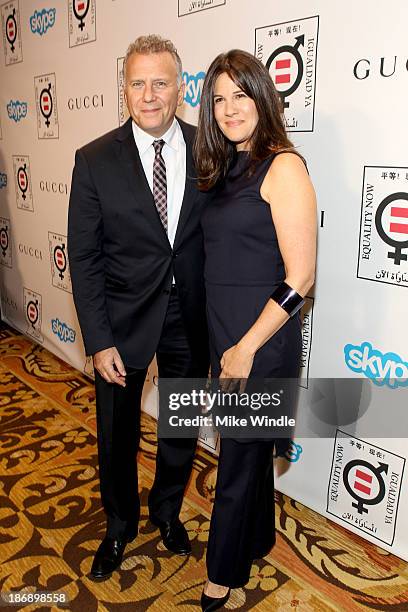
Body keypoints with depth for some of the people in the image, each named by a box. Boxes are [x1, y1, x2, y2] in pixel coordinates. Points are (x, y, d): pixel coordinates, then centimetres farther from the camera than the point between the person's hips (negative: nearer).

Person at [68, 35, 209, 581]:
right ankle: (120, 525, 44)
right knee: (117, 433, 15)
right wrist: (99, 341, -11)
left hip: (191, 316, 2)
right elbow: (84, 258, -8)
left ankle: (167, 511, 48)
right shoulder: (95, 161, -9)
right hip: (124, 319, -1)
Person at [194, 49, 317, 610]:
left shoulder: (283, 167, -13)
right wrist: (226, 346, 9)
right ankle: (258, 540, 48)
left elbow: (300, 276, -18)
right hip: (223, 333, 7)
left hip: (261, 340, -7)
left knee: (239, 461, 10)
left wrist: (246, 349, -16)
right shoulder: (224, 169, 10)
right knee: (250, 449, 23)